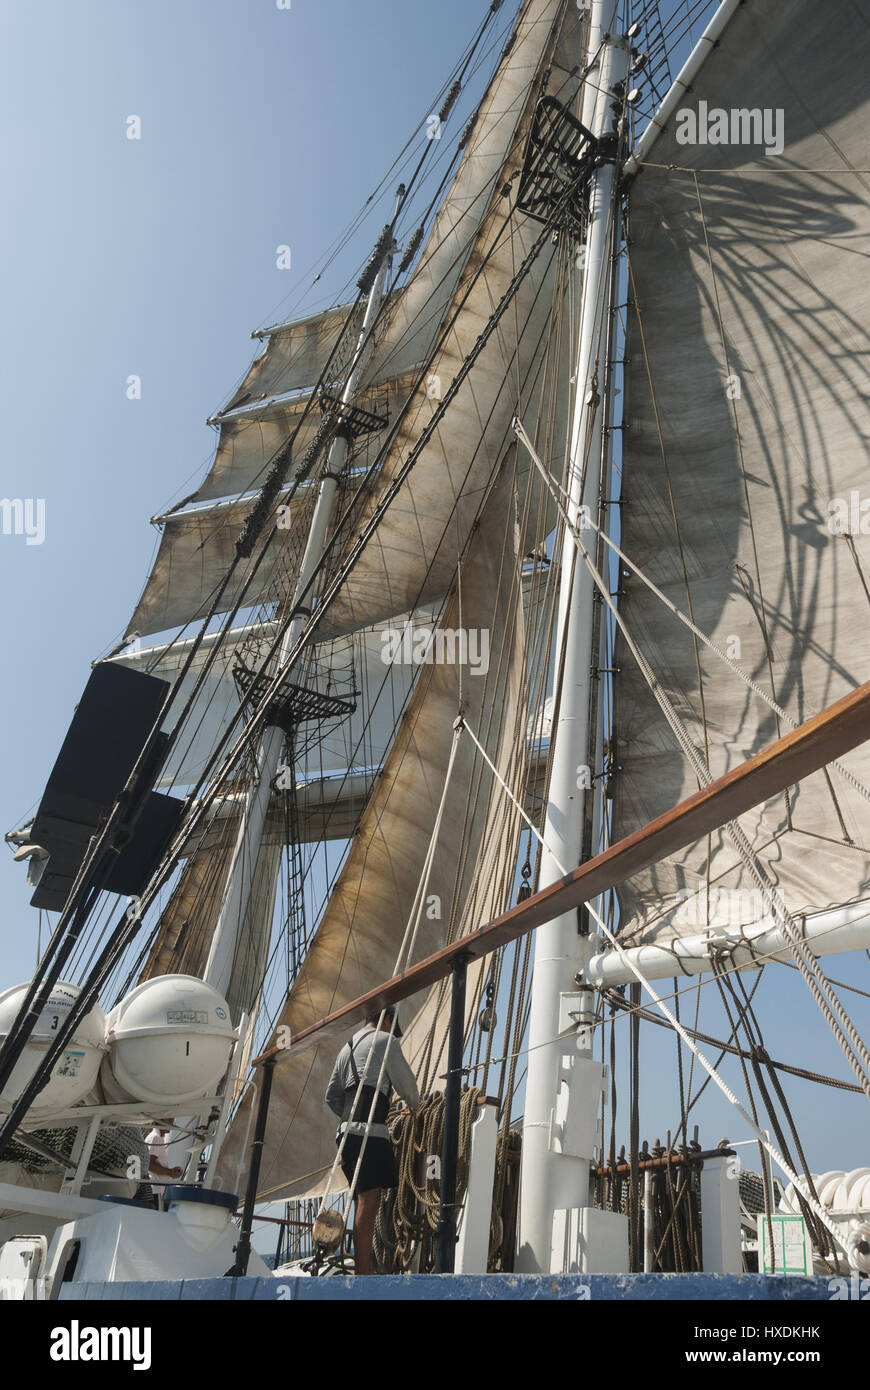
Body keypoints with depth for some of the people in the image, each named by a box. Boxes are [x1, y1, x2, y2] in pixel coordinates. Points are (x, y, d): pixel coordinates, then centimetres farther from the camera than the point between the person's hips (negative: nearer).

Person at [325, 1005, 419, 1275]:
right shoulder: (385, 1041, 1)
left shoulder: (347, 1047, 24)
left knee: (363, 1201, 11)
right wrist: (414, 1106, 25)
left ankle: (365, 1268, 11)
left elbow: (331, 1096, 26)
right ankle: (364, 1273, -14)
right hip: (371, 1131, -8)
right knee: (368, 1200, -11)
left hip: (347, 1131, 8)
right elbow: (405, 1083, 6)